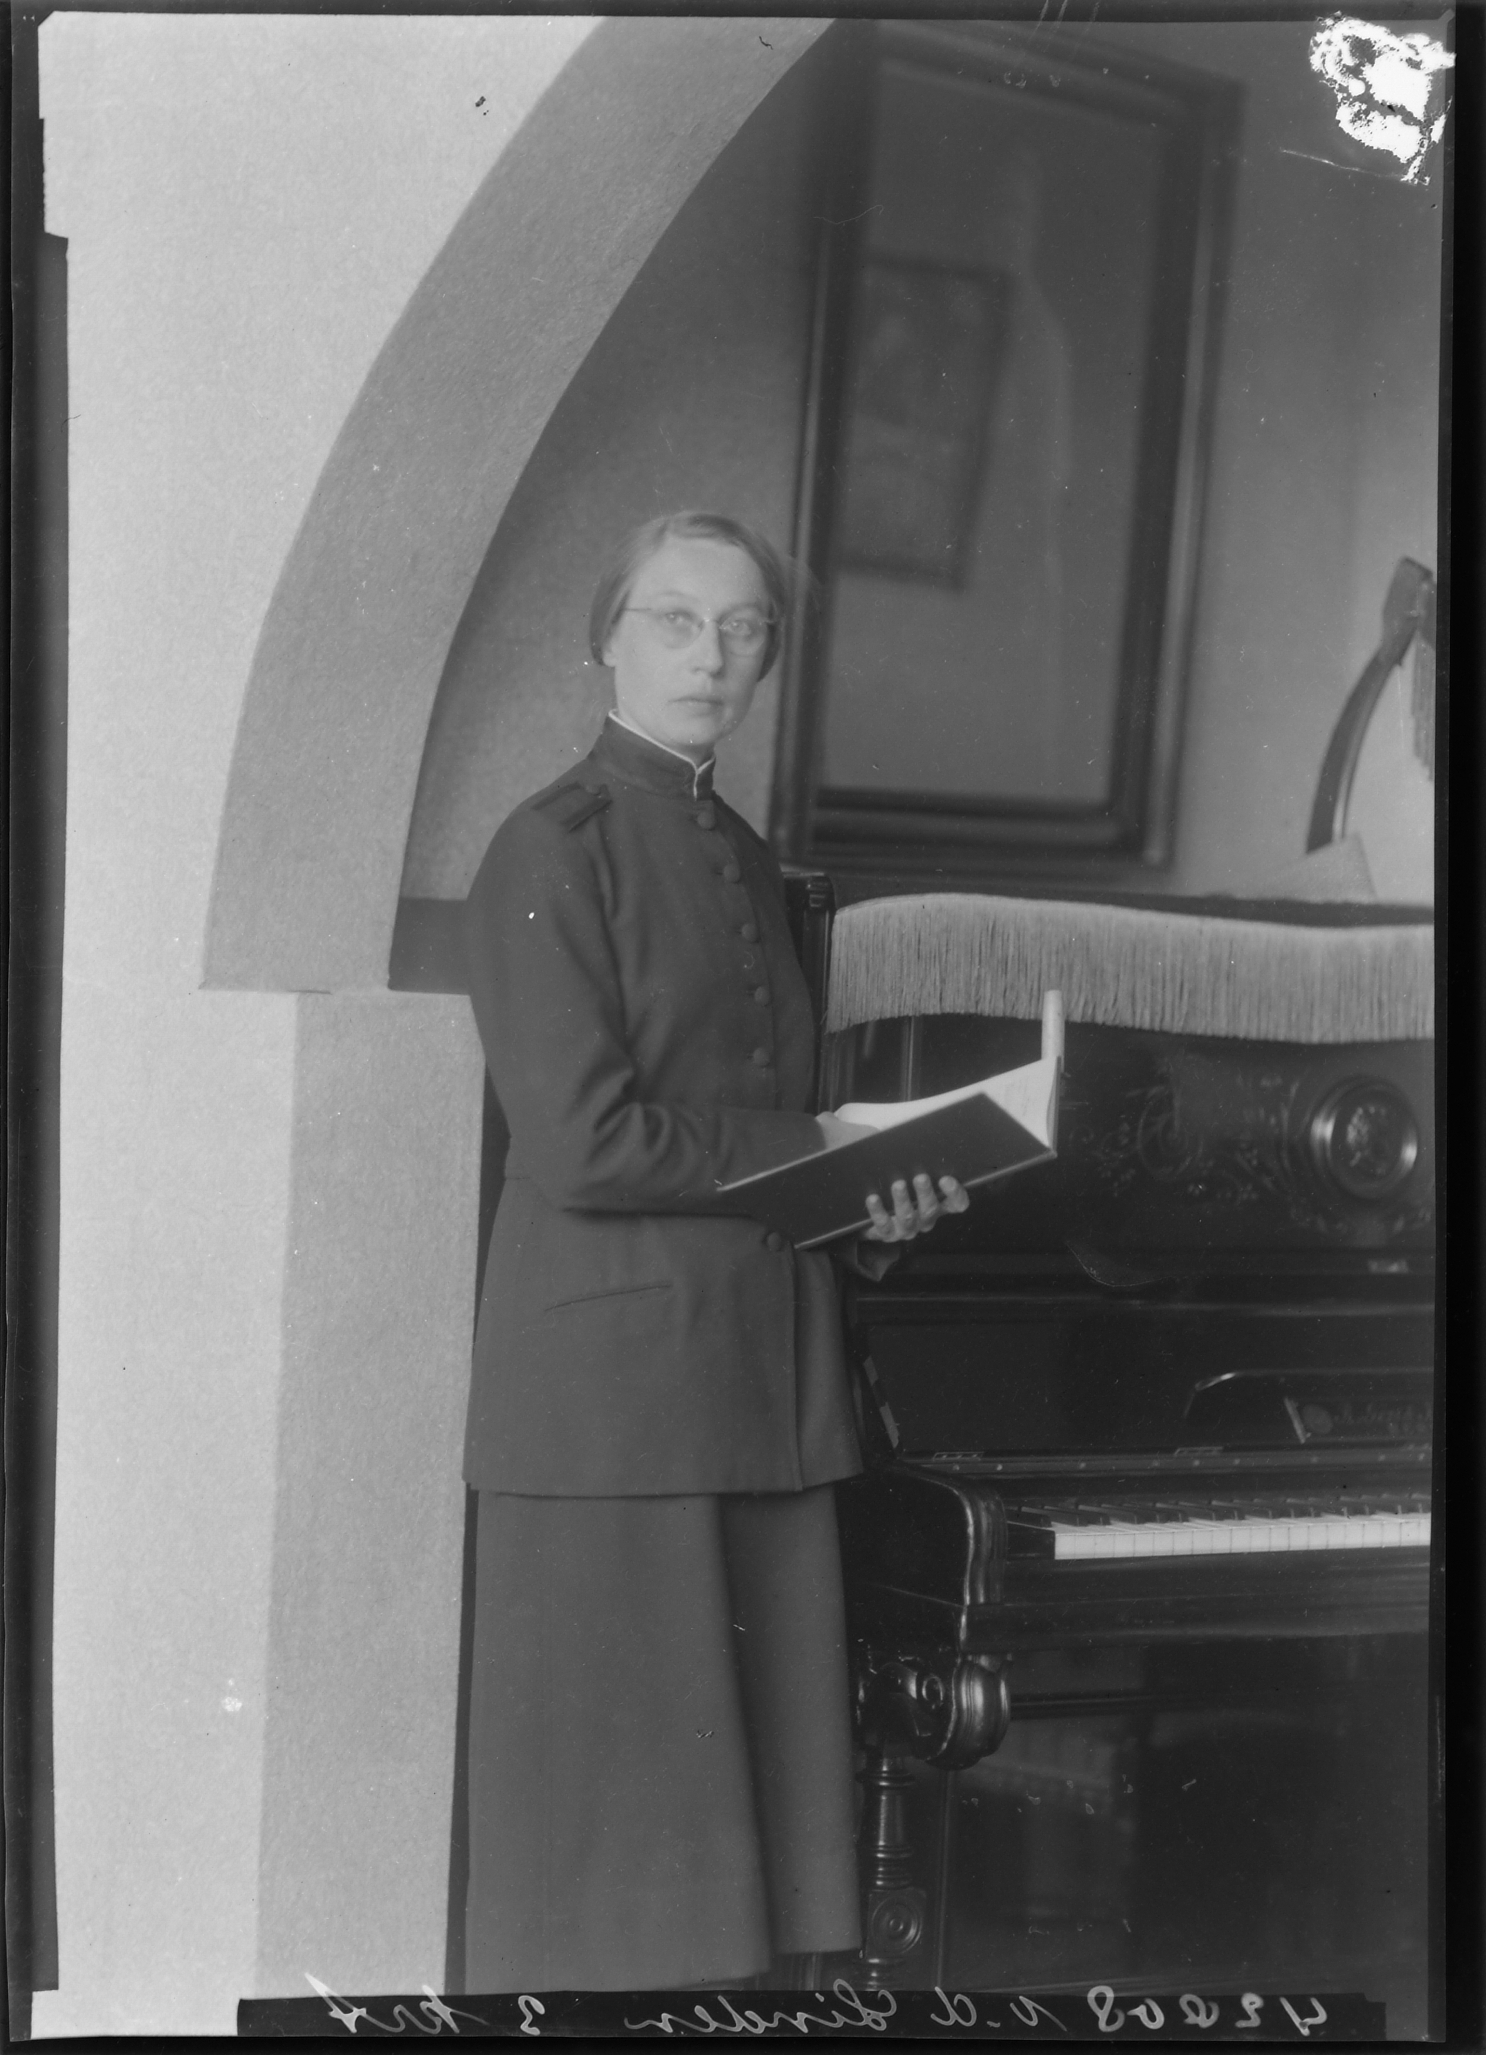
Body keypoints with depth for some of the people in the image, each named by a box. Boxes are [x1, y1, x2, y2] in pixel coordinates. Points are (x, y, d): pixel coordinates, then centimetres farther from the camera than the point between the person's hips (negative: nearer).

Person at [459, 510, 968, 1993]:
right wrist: (817, 1148, -8)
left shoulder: (744, 861, 17)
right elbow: (585, 1145, -16)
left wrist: (872, 1191, 2)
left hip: (761, 1366, 8)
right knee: (618, 1776, -2)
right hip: (611, 1379, -7)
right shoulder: (553, 851, -8)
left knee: (767, 1765, 7)